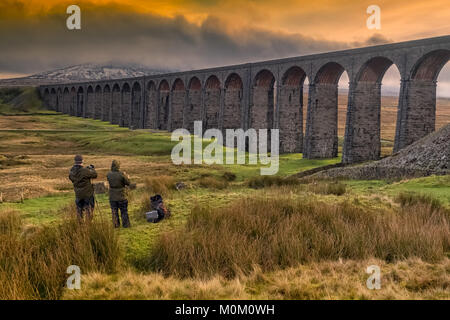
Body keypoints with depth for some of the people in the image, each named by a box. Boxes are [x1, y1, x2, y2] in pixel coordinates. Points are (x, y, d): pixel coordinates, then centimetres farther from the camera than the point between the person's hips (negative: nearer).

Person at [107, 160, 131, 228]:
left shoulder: (109, 174, -7)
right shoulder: (121, 174, -18)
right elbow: (128, 183, -9)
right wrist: (127, 178, 13)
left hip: (112, 197, 3)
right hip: (121, 197, -3)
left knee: (114, 211, 12)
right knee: (124, 211, 10)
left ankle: (116, 225, 16)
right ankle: (126, 224, 13)